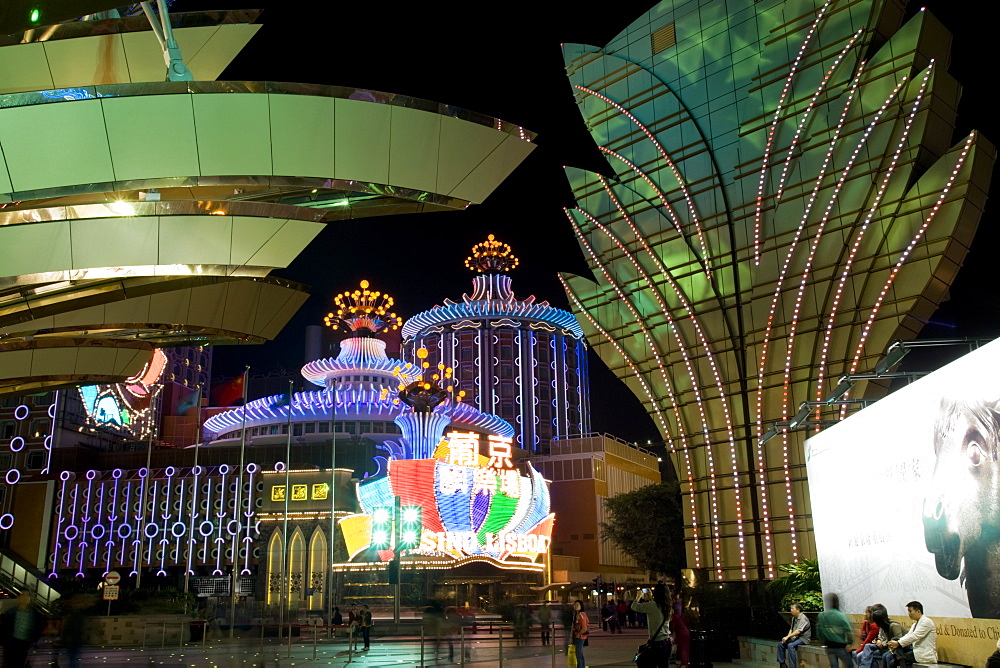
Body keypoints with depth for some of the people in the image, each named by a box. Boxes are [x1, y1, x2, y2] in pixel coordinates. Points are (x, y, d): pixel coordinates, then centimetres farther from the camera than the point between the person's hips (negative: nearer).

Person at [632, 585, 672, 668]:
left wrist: (638, 596, 10)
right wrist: (648, 599, 29)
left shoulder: (653, 605, -15)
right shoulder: (668, 606, 5)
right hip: (667, 641, 7)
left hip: (657, 641, -6)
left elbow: (634, 607, -8)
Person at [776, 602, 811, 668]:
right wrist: (787, 638, -3)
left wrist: (788, 637, -24)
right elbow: (791, 629, 15)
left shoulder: (803, 618, -17)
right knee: (780, 644, -3)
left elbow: (798, 631, -25)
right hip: (795, 637, 9)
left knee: (790, 645, -32)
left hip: (803, 638, -9)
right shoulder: (793, 618, 13)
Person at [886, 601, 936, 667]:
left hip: (926, 656, -9)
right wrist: (895, 644, -13)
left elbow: (915, 636, -20)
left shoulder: (926, 621, -8)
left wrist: (898, 643, -24)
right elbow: (908, 636, 6)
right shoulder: (915, 624, 21)